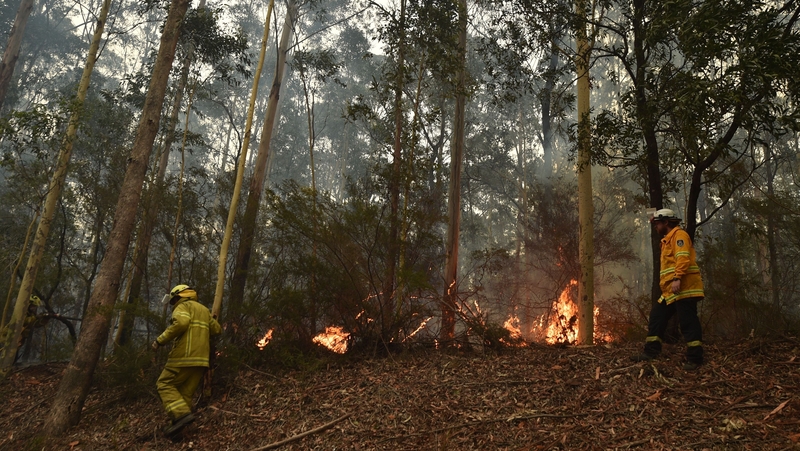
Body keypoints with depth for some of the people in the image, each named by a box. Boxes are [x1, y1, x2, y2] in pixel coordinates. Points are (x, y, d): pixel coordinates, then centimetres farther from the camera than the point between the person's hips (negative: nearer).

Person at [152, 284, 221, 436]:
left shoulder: (183, 306, 2)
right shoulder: (204, 309, 26)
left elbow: (181, 323, -19)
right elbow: (217, 329, 22)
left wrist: (160, 340, -14)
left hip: (185, 356, -8)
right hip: (201, 358, 8)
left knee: (165, 384, 1)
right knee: (186, 392, 9)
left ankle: (182, 414, -16)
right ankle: (179, 424, 2)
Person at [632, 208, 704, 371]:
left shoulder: (679, 234, -5)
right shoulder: (668, 239, 26)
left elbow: (683, 258, -20)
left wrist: (677, 279, -29)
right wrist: (667, 283, 21)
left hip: (683, 288, -11)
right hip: (671, 291, 11)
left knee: (688, 322, -8)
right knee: (656, 316, 10)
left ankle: (694, 359, -5)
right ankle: (651, 352, 12)